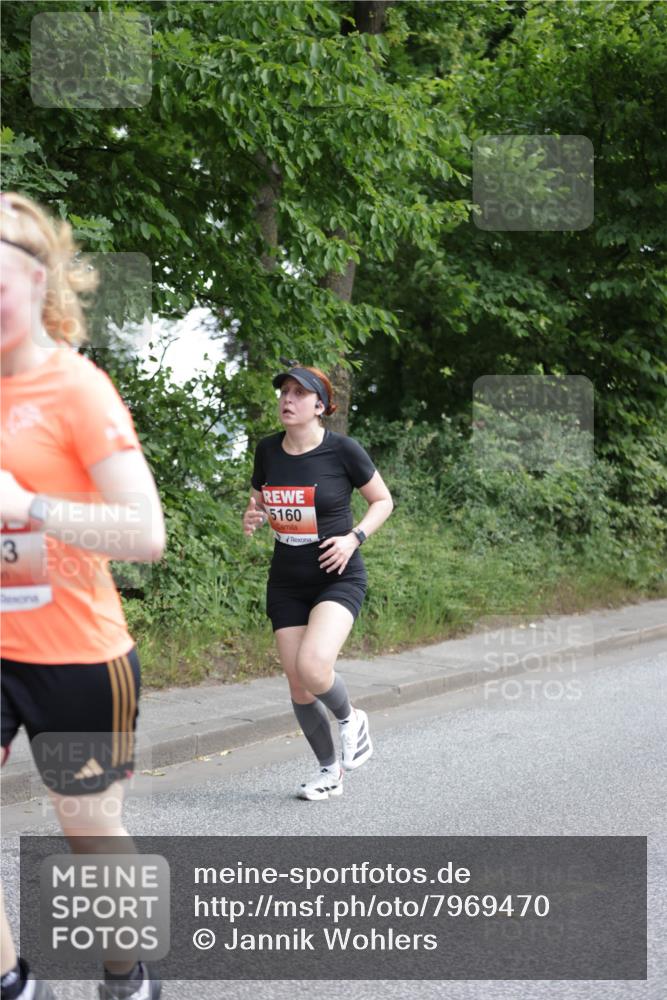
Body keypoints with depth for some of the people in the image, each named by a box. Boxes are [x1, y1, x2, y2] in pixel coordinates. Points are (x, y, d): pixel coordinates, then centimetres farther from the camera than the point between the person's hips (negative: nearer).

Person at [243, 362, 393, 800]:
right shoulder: (267, 451, 1)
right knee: (299, 686, 4)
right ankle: (330, 769, 26)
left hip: (338, 578, -5)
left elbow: (383, 501, 1)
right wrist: (253, 517, -7)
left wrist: (353, 537, -15)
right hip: (287, 582, 5)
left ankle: (351, 719, 7)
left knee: (313, 667, -26)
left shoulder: (343, 450, -11)